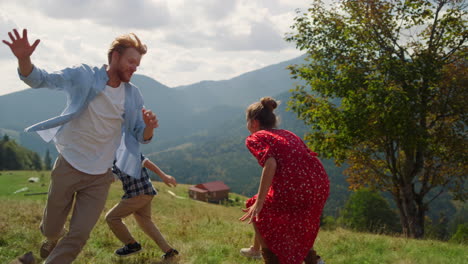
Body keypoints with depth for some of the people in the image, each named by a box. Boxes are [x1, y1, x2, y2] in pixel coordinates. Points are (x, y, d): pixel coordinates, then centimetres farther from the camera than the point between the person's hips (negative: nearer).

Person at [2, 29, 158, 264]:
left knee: (78, 237, -2)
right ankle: (54, 237, 49)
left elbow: (141, 137, 6)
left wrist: (149, 127, -20)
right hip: (68, 168, -2)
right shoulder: (83, 76, -8)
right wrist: (24, 59, -32)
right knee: (50, 229, 12)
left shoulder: (133, 96, 1)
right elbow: (39, 79, -9)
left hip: (100, 178, 2)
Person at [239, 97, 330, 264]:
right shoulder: (288, 134, 26)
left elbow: (270, 164, -11)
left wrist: (258, 203, -13)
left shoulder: (255, 138, 7)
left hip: (293, 189, -6)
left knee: (259, 216, 21)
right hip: (321, 187, 7)